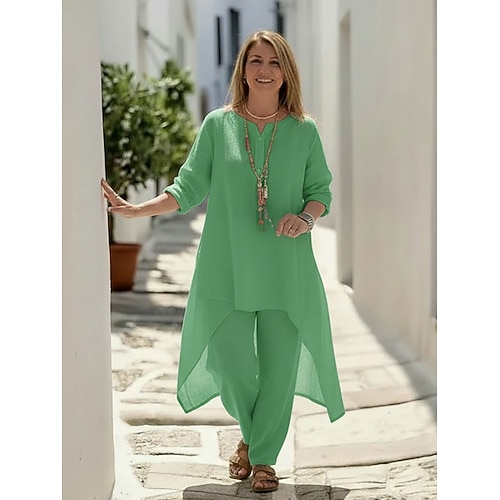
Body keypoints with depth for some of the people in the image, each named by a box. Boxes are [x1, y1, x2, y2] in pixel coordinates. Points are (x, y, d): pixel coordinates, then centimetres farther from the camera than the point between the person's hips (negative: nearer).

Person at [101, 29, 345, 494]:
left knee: (279, 364, 2)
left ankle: (264, 457, 21)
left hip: (286, 268, 0)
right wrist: (134, 210, -7)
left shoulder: (304, 131, 4)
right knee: (228, 360, 2)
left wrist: (306, 217, -14)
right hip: (227, 267, 0)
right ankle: (251, 433, 33)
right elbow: (189, 189, 3)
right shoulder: (217, 125, 3)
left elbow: (321, 191, 8)